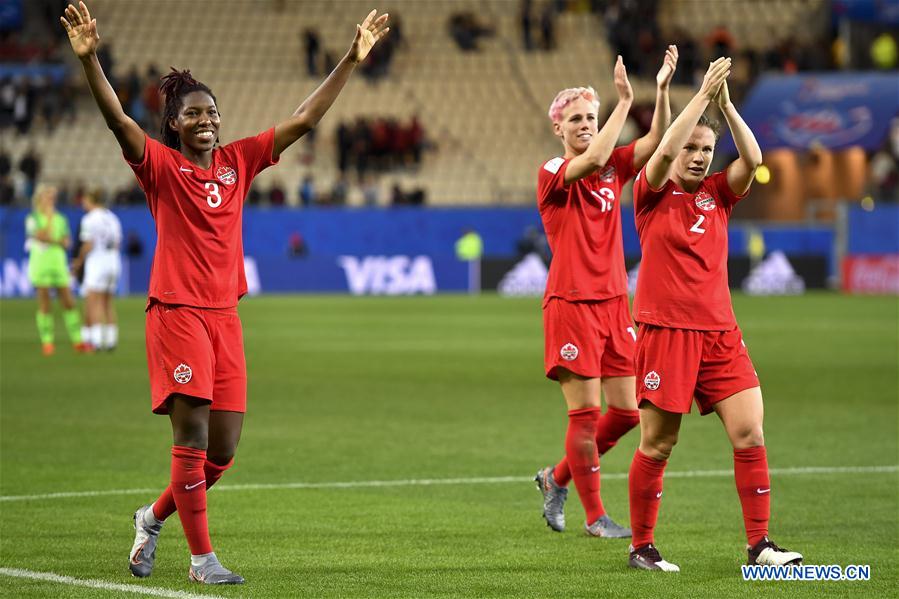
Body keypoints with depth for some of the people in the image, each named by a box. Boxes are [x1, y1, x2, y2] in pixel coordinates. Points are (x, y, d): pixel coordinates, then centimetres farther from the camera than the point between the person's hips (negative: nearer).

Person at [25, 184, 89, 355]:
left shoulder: (61, 219, 13)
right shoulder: (32, 219, -2)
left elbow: (67, 242, 9)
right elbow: (43, 236, -15)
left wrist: (58, 241, -10)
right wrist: (49, 217, -8)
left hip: (59, 263, 4)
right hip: (40, 263, -4)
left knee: (69, 302, 0)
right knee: (44, 305, -3)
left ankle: (77, 340, 4)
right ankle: (47, 342, 3)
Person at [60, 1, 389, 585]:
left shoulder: (238, 161, 11)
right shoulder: (160, 164, -2)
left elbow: (303, 120, 12)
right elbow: (118, 119, -18)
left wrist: (352, 60, 8)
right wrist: (89, 59, -33)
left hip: (225, 316, 5)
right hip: (177, 311, -5)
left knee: (223, 450, 6)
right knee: (192, 437, -9)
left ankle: (154, 517, 29)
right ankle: (202, 557, -2)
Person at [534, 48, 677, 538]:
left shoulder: (614, 165, 10)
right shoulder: (552, 173, -7)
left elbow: (656, 141, -5)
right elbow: (593, 160, -27)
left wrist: (662, 88, -19)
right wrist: (624, 101, -28)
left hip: (613, 304, 6)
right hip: (571, 305, -6)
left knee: (626, 411, 5)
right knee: (585, 412, -5)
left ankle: (558, 478, 25)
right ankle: (595, 517, 5)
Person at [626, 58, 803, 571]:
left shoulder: (718, 194, 11)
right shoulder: (653, 193, 1)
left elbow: (753, 159, -5)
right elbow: (665, 151, -18)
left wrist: (726, 104, -10)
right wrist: (703, 95, -17)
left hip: (720, 333, 4)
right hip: (665, 331, -4)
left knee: (750, 435, -6)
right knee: (656, 446, 1)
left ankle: (760, 544, -3)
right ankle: (642, 546, 13)